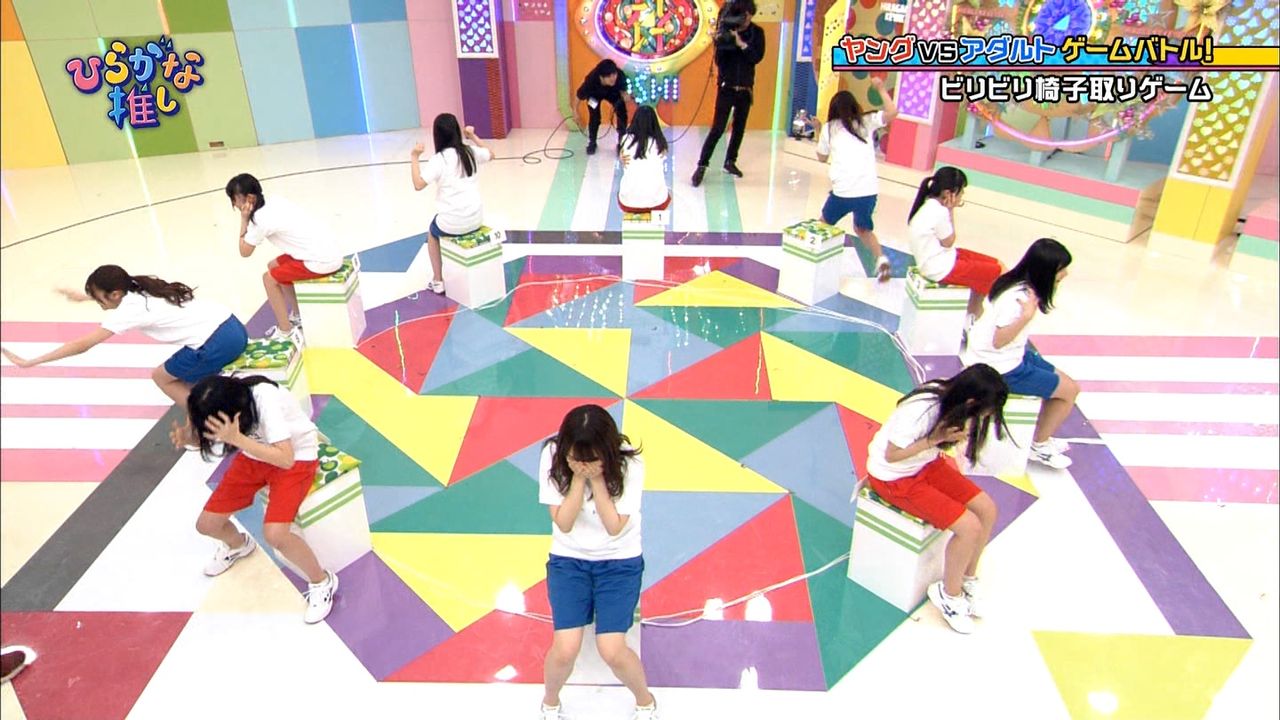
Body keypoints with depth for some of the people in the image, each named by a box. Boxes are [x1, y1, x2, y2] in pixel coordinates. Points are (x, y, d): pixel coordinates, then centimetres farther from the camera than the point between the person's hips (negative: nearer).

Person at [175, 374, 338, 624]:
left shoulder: (266, 400, -36)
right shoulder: (219, 403, -19)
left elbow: (285, 459, -38)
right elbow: (212, 437, 0)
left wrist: (237, 439, -45)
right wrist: (187, 439, -22)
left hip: (296, 457, -6)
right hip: (254, 456, 7)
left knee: (275, 533, -26)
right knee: (206, 524, 4)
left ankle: (322, 582, 0)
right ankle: (239, 545, 41)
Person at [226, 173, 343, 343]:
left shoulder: (261, 218, -12)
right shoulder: (275, 202, 12)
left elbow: (245, 252, 1)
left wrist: (244, 220, 0)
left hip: (322, 262, -9)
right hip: (329, 252, 9)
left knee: (269, 278, 4)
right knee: (274, 266, 22)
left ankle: (286, 333, 10)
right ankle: (298, 316, 31)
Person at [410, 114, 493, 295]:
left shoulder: (439, 159, -14)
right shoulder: (471, 151, 2)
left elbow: (418, 184, -18)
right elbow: (490, 155, 24)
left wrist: (414, 157, -9)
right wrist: (473, 136, 28)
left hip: (452, 224, -5)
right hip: (476, 220, 5)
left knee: (433, 233, 31)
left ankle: (438, 281, 31)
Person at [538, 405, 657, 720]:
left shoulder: (628, 464, -21)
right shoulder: (553, 457, -17)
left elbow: (615, 526, -19)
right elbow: (563, 523, -16)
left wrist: (597, 479, -28)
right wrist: (579, 478, -27)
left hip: (620, 562, -1)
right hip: (568, 560, 1)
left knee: (612, 651, -12)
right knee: (565, 649, -12)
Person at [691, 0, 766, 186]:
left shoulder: (757, 33, 0)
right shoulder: (725, 32, -6)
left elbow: (757, 57, -11)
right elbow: (719, 62, -9)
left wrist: (741, 44, -24)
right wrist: (721, 44, -26)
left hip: (745, 89, 3)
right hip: (726, 87, -3)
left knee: (739, 128, 9)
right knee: (718, 128, -8)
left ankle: (730, 162, 23)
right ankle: (702, 166, -5)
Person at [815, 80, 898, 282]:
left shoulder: (829, 128, 9)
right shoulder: (866, 122, 9)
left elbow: (822, 158, 19)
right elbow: (892, 112, -4)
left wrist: (819, 133, 31)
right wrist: (881, 89, 6)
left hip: (842, 191, -2)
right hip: (868, 190, 2)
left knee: (825, 224, 24)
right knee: (862, 229, 22)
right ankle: (881, 259, 1)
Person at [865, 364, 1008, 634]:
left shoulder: (949, 396, -13)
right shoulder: (920, 411, -35)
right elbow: (891, 455, -24)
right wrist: (934, 440, -28)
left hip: (927, 464, 8)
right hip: (894, 477, -8)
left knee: (987, 510, -2)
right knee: (969, 527, -16)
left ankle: (967, 580, 20)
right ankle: (949, 594, 9)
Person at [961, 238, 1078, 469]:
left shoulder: (1020, 284, 0)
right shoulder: (1018, 297, -28)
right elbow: (999, 341, -30)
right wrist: (1027, 316, -38)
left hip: (1011, 355, 10)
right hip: (1001, 368, -10)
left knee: (1065, 384, 17)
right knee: (1069, 390, 0)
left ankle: (1041, 438, 31)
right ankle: (1039, 447, 16)